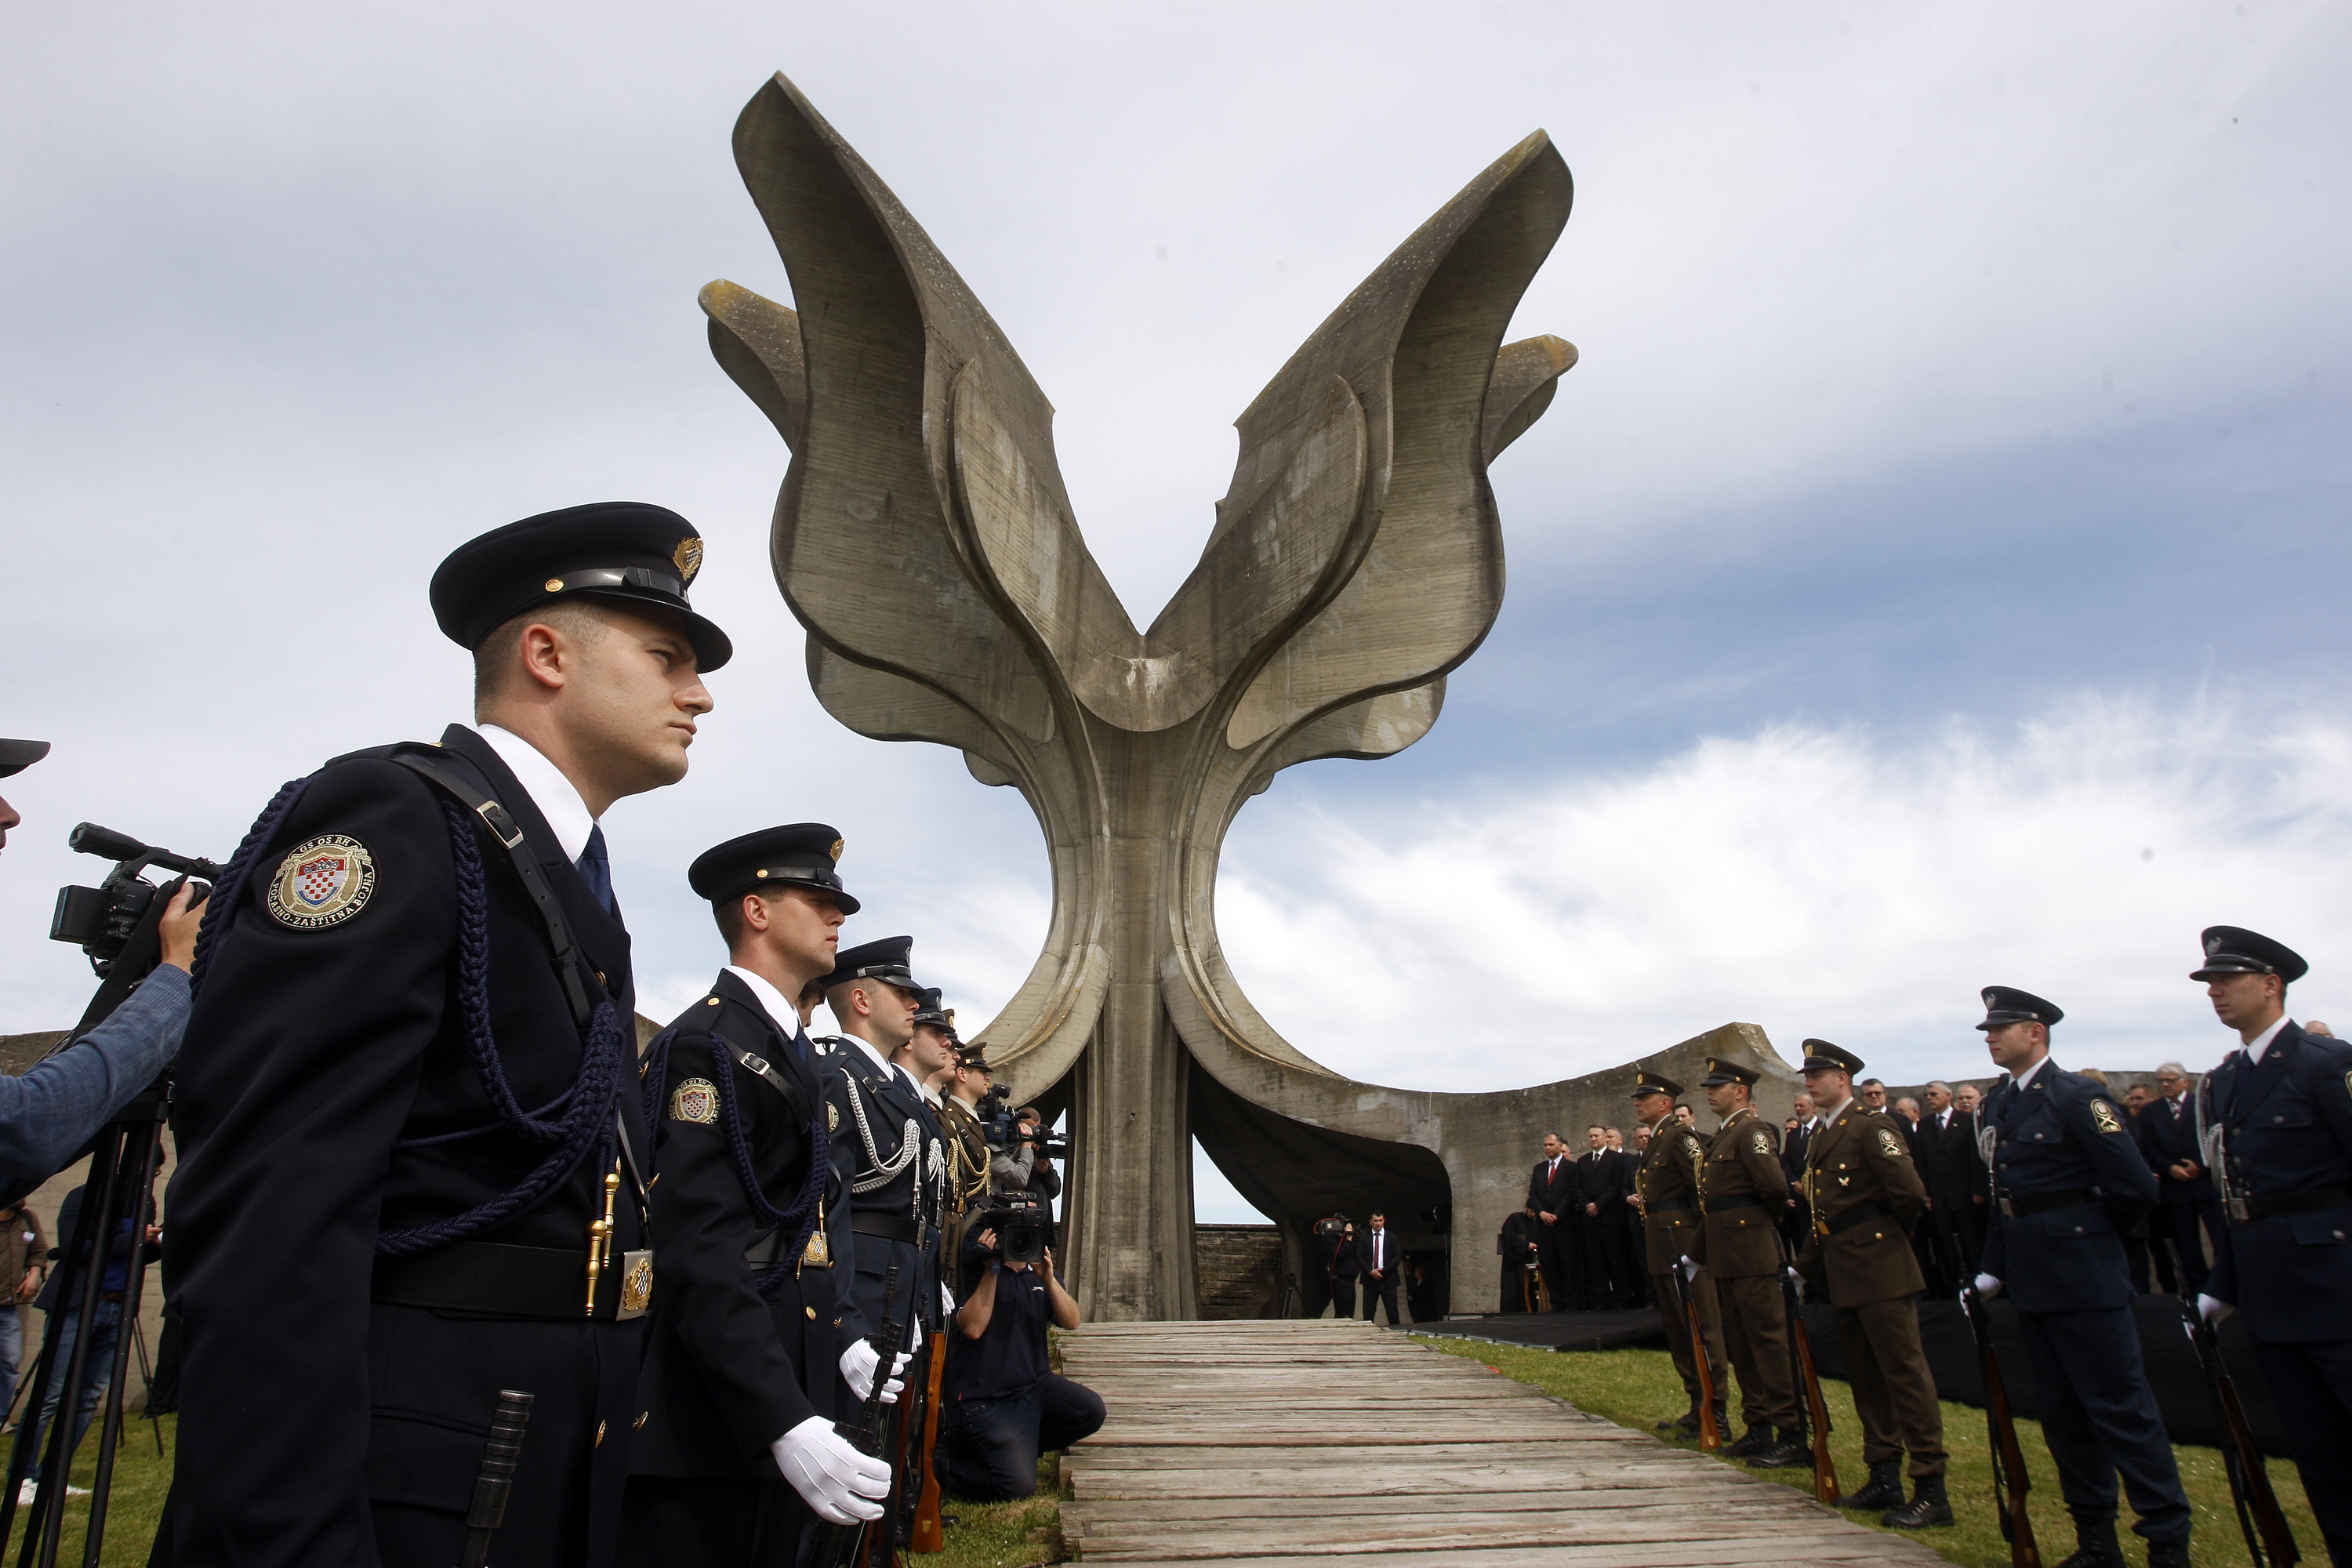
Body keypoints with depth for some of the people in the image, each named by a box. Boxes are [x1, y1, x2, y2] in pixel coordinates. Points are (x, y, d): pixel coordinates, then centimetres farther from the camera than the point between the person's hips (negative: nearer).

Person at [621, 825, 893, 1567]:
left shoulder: (788, 1048, 15)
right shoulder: (709, 1041, -15)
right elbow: (698, 1251, -23)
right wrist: (785, 1422, -29)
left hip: (778, 1403, 9)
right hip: (708, 1417, -9)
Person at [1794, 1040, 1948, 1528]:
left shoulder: (1870, 1127, -12)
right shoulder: (1820, 1138, 15)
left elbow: (1910, 1193, -18)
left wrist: (1889, 1237, -3)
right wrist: (1804, 1266, 15)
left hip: (1879, 1268, -9)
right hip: (1842, 1272, 9)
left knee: (1904, 1371, -5)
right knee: (1864, 1376, 14)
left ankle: (1931, 1491, 1)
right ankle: (1883, 1478, 23)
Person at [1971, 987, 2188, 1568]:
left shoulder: (2077, 1096, -13)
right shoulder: (1998, 1104, 10)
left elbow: (2136, 1186, -15)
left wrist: (2088, 1234, 0)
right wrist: (1995, 1268, 10)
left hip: (2084, 1280, -8)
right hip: (2031, 1280, 8)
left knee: (2121, 1407, -2)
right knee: (2063, 1413, 13)